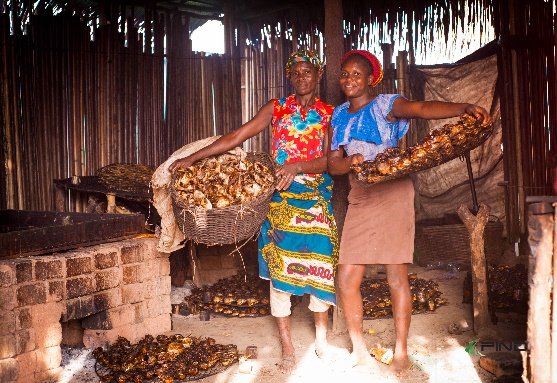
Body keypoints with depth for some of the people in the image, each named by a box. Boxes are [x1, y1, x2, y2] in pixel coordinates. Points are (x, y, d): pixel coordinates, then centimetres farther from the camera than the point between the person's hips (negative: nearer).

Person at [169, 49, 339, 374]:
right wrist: (193, 157, -2)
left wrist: (298, 166, -22)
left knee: (318, 265, 1)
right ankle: (287, 347, 11)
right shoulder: (276, 108, 7)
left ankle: (322, 336, 22)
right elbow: (235, 137, 2)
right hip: (280, 197, 1)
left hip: (317, 199, 0)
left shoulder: (329, 114, 5)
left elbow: (330, 159, -6)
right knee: (278, 268, -1)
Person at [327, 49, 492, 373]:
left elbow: (422, 108, -23)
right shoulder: (339, 115, 12)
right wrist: (350, 161, -17)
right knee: (347, 279, 3)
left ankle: (401, 353, 12)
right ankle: (360, 351, 19)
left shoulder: (386, 104, -4)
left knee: (396, 275, -2)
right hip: (360, 199, 5)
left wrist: (464, 108, -40)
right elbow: (334, 163, 6)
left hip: (392, 195, -5)